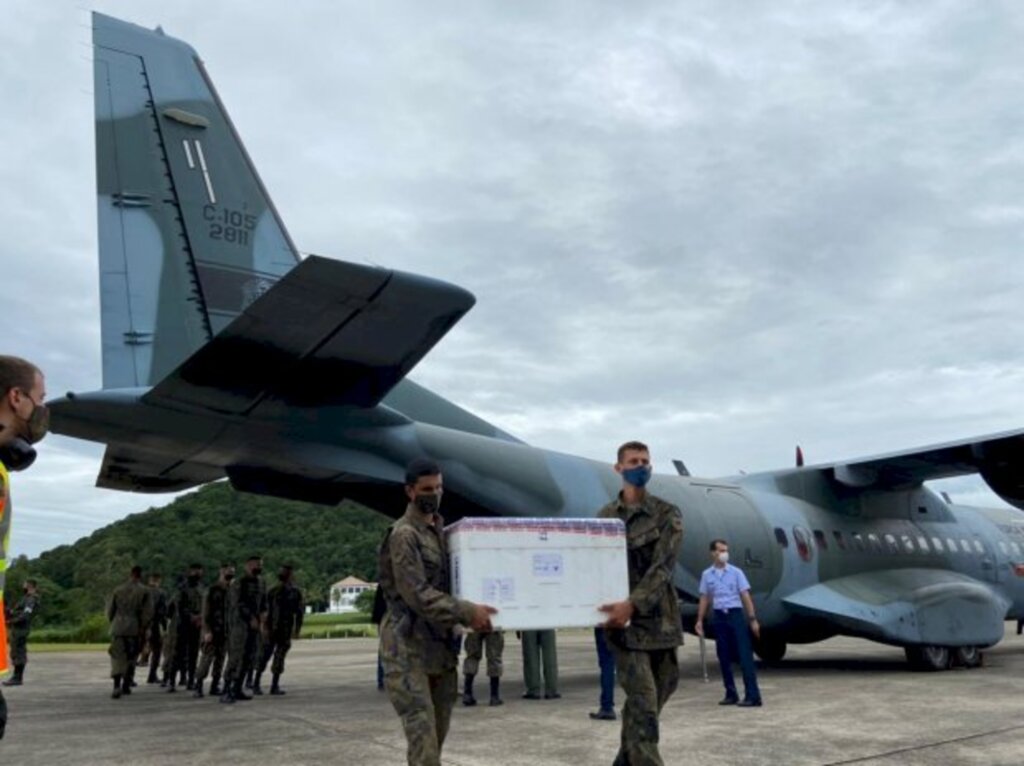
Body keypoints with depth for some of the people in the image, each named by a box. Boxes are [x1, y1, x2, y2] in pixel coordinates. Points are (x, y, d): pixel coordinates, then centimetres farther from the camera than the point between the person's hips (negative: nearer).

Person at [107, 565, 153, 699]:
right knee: (131, 658, 14)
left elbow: (110, 610, 8)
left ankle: (117, 686, -17)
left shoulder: (118, 590, 6)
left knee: (117, 659, 0)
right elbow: (148, 612, -8)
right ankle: (126, 686, 16)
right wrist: (143, 628, 1)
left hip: (118, 629, 1)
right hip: (134, 629, -1)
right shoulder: (144, 591, -2)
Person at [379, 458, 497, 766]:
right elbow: (418, 595, -20)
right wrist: (467, 612, -25)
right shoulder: (404, 535, -13)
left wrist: (471, 613, 8)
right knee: (422, 734, -11)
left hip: (440, 642, 8)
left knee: (438, 733, 12)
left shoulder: (441, 530, 13)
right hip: (409, 645, -8)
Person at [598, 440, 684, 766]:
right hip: (625, 622, -1)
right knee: (643, 705, -8)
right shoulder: (605, 516, 4)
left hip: (661, 619, 1)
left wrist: (633, 604, -27)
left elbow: (662, 567, -14)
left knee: (647, 702, 14)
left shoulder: (667, 514, -3)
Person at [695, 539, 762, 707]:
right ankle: (731, 694, 18)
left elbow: (745, 596, -3)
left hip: (735, 614, -3)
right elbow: (704, 599, 11)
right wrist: (700, 620, 6)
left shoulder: (736, 572, -1)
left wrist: (753, 619, -8)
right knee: (724, 657, 7)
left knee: (745, 656, -7)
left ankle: (753, 696, -7)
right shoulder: (707, 575, 7)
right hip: (719, 617, 3)